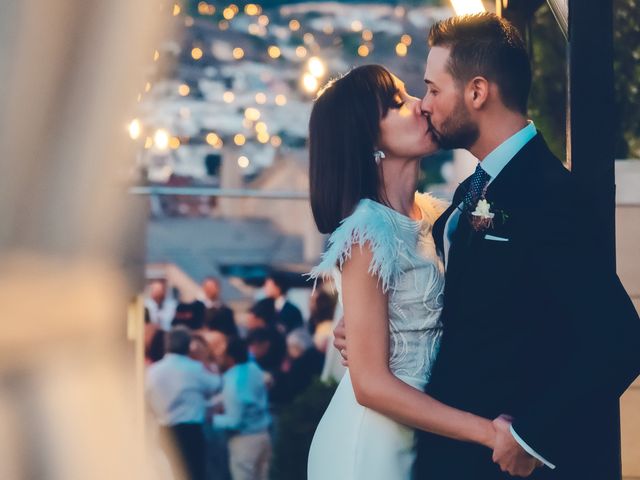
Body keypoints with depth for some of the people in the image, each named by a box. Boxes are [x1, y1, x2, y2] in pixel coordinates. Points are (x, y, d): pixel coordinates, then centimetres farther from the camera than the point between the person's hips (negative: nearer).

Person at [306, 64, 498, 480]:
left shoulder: (434, 215, 4)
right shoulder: (368, 233, -17)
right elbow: (371, 384, -20)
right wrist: (488, 431, -22)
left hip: (423, 431, 7)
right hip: (373, 442, -7)